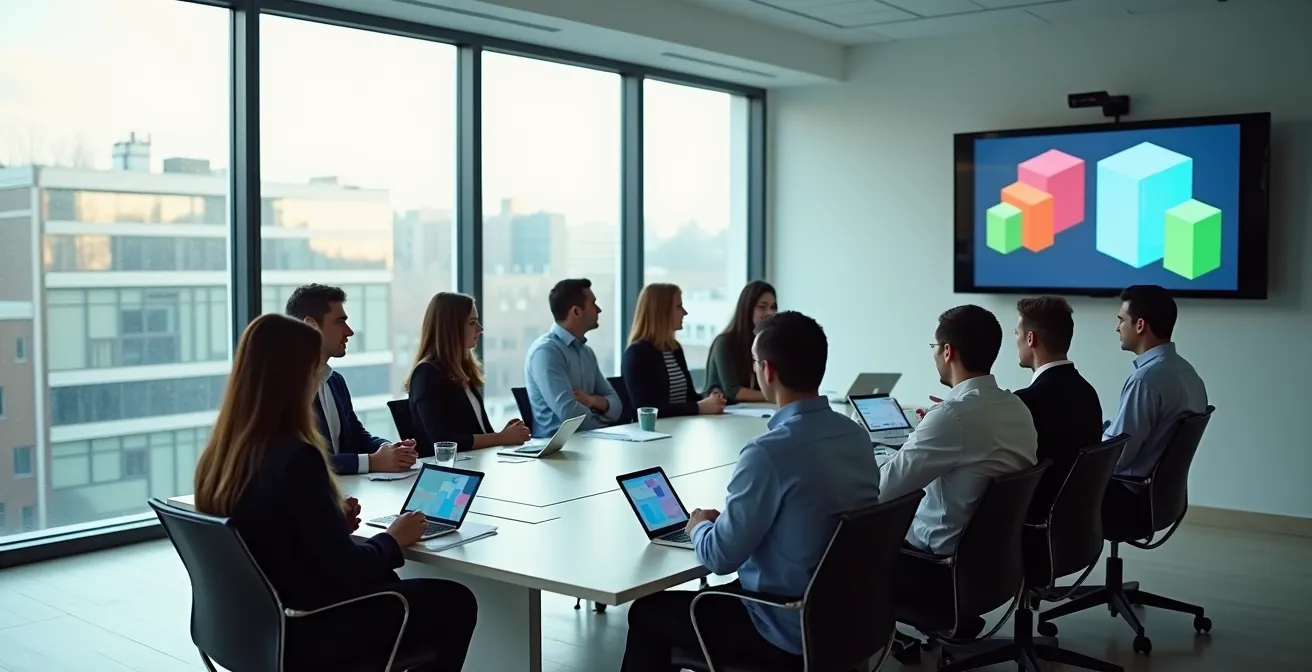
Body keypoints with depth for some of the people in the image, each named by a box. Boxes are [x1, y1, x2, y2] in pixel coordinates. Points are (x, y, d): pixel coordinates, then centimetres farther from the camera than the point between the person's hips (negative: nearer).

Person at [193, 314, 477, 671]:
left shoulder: (219, 454, -2)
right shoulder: (296, 458, -27)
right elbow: (347, 569, -21)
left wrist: (334, 521, 5)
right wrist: (393, 539, -4)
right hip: (302, 634, -8)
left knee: (385, 586, 29)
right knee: (454, 604, 8)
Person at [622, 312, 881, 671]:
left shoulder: (769, 452, -27)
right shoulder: (858, 435, -2)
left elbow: (720, 557, -19)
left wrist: (700, 526, 2)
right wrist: (725, 520, 13)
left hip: (790, 631, -8)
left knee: (645, 612, 12)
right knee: (711, 595, 30)